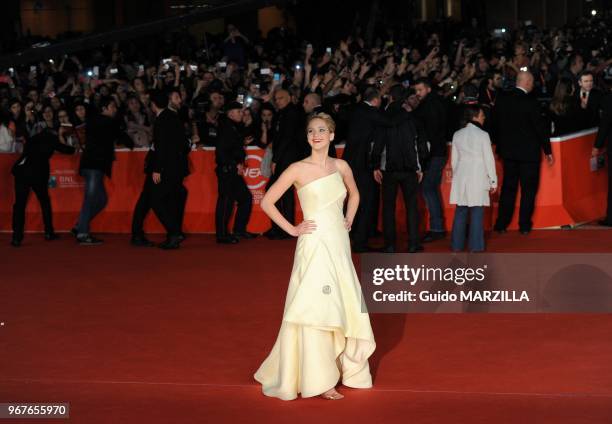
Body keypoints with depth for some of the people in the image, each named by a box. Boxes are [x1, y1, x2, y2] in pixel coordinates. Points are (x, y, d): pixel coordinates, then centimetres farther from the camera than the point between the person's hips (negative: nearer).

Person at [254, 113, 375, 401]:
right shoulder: (298, 169, -7)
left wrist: (349, 220, 13)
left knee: (344, 306, 10)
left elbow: (354, 194, 27)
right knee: (316, 308, -6)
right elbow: (267, 202, -6)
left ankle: (345, 366, 25)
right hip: (315, 244, -5)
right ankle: (317, 380, -1)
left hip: (339, 244, 5)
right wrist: (292, 229, -7)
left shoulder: (341, 167, 7)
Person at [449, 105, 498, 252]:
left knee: (460, 211, 10)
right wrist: (493, 181, 0)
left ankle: (456, 245, 13)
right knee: (477, 212, -1)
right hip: (478, 178, -4)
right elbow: (489, 159, -7)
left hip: (461, 179, 5)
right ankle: (475, 246, 0)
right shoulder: (483, 135, -9)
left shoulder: (457, 135, 5)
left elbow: (454, 159, 10)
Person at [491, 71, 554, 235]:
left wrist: (499, 148, 19)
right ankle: (524, 225, 7)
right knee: (528, 189, 5)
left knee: (508, 187, 13)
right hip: (529, 152, -5)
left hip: (508, 152, 5)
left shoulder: (502, 101, 0)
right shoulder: (530, 103, -16)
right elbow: (540, 127, -12)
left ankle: (501, 224, 14)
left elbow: (495, 125, 8)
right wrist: (548, 151, -3)